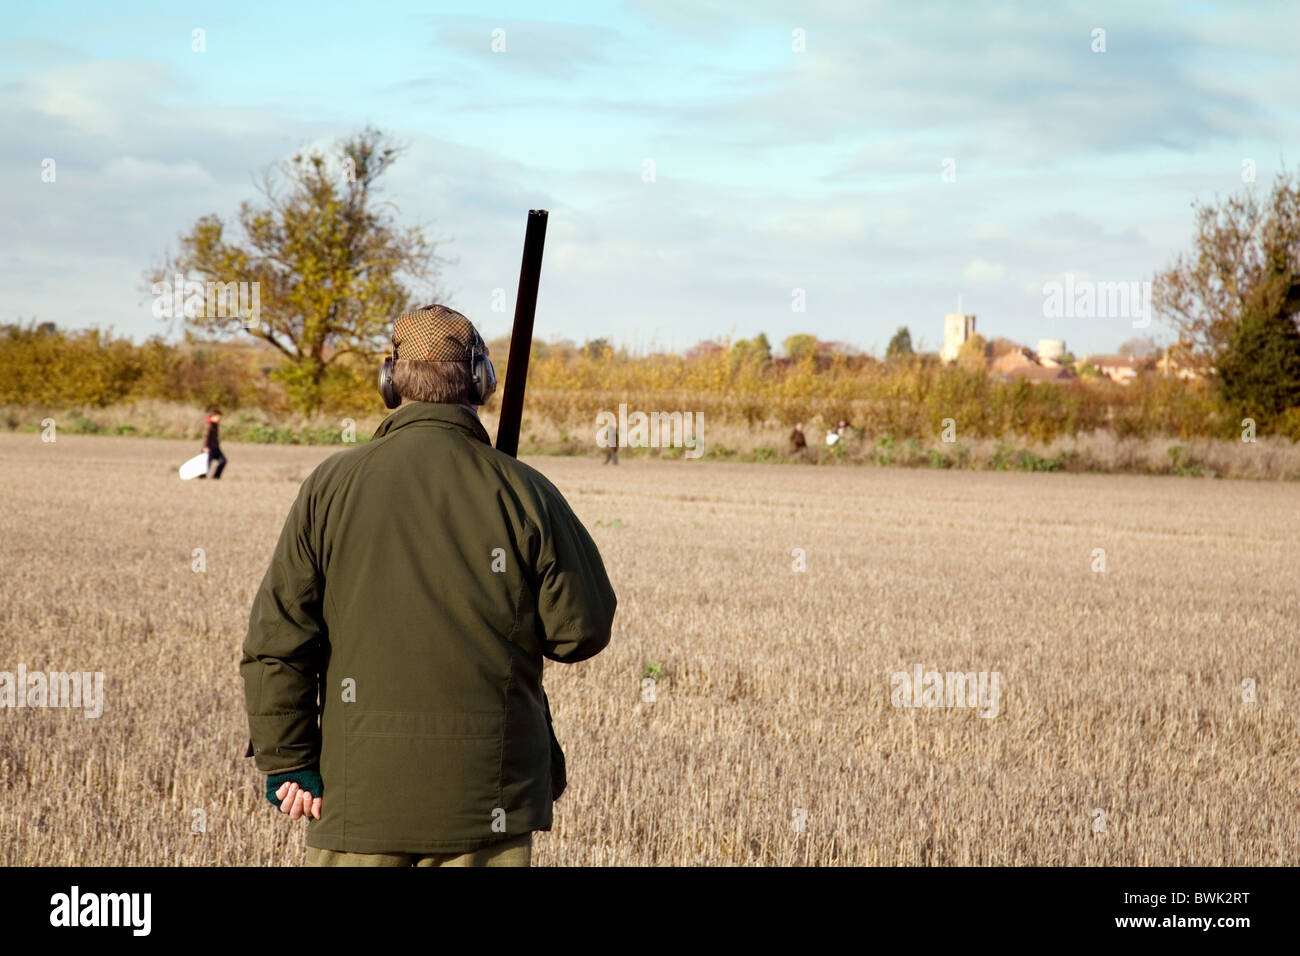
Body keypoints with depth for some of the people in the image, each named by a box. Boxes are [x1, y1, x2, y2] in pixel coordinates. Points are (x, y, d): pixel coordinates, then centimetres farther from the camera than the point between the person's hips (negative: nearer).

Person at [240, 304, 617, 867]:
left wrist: (286, 761, 3)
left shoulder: (331, 486, -2)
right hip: (488, 798, 0)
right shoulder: (523, 495, -4)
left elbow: (277, 635, -3)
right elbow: (582, 630, 0)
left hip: (360, 791, 1)